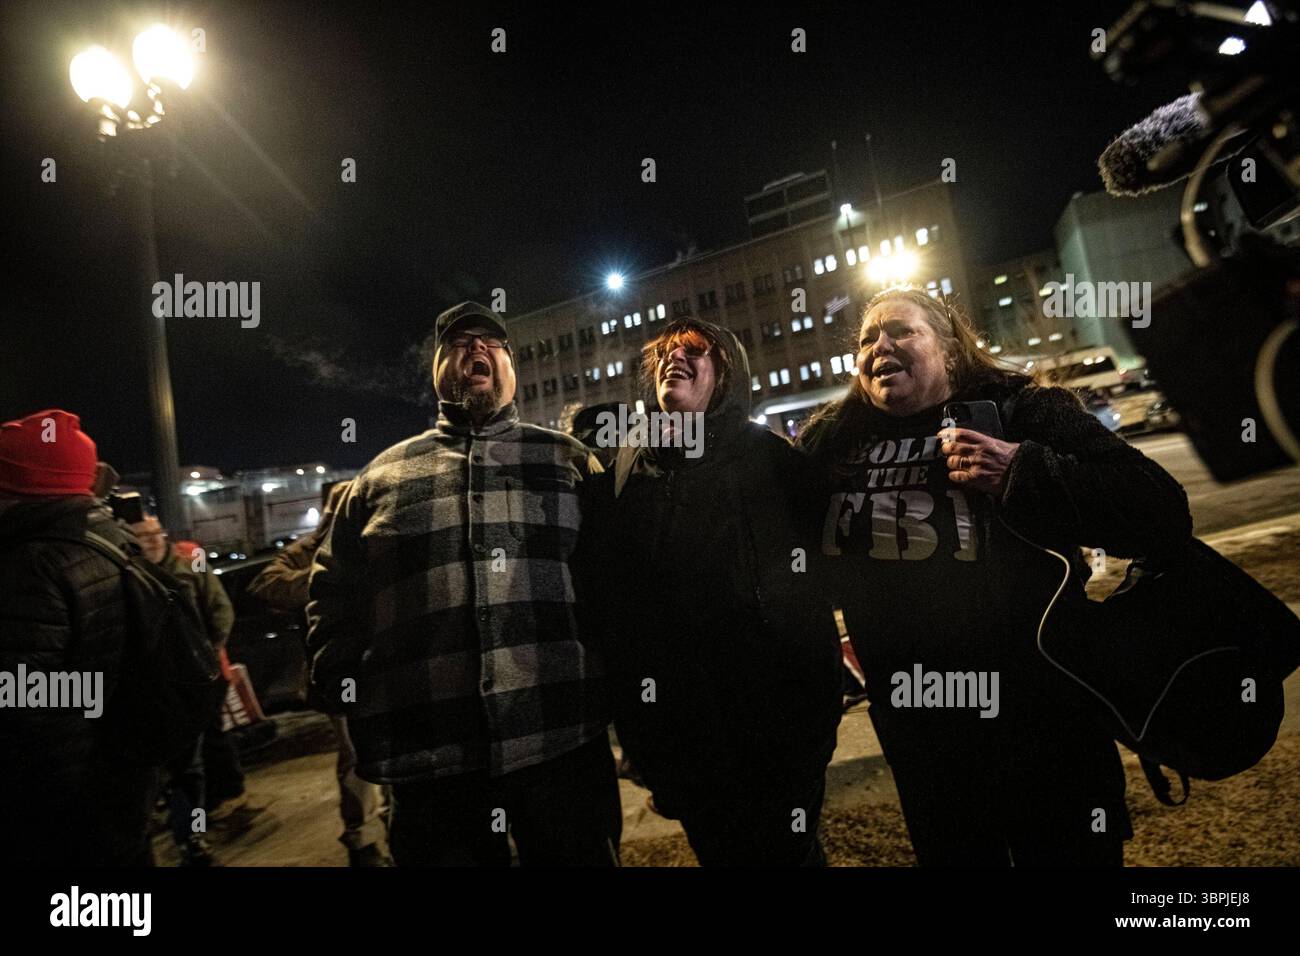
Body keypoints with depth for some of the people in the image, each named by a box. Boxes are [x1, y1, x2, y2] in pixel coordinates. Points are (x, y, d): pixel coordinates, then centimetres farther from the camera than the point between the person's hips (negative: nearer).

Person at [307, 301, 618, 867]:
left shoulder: (569, 459, 9)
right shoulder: (384, 473, 12)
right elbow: (333, 586, 15)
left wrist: (608, 668, 0)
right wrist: (349, 689, 6)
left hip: (564, 740, 0)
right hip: (428, 755, 1)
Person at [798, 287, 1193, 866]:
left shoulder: (1021, 413, -10)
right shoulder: (833, 440, -2)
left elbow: (1162, 515, -20)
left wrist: (1021, 473, -29)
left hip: (1043, 727, -2)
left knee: (1073, 854, 18)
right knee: (944, 852, 23)